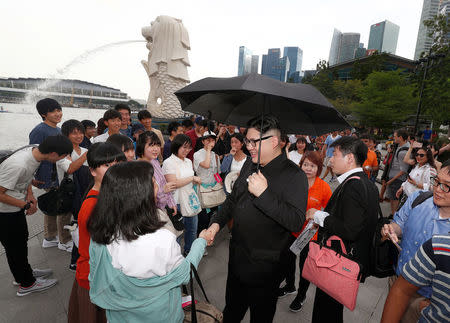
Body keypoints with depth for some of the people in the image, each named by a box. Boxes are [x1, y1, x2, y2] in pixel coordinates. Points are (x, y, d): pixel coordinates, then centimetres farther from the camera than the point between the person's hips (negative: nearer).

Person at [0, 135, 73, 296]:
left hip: (16, 208, 8)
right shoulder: (18, 165, -36)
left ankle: (25, 272, 45)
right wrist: (26, 205, -17)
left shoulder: (34, 151, -9)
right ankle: (27, 284, 28)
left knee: (22, 240, 23)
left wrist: (30, 194, -3)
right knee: (15, 247, 9)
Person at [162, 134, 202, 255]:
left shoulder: (188, 161, 11)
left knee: (192, 228, 19)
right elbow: (173, 183, -22)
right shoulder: (168, 162, -13)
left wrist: (196, 181, 4)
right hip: (177, 203, -7)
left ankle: (189, 250, 41)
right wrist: (193, 178, -19)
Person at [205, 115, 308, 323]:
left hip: (265, 267, -6)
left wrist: (264, 193, -33)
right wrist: (217, 222, 1)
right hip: (236, 258, 6)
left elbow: (296, 222, -27)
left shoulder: (294, 175, -19)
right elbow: (233, 199, 13)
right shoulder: (249, 165, 2)